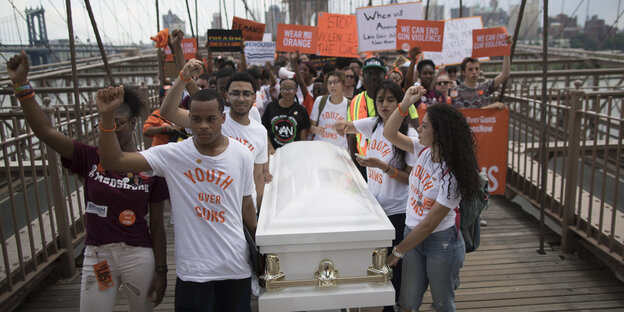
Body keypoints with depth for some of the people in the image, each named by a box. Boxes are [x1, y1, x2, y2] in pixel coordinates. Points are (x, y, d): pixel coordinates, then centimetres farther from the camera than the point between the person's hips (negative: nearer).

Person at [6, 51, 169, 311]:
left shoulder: (150, 168, -8)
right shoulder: (90, 158, -2)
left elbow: (157, 226, -4)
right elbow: (45, 131, -14)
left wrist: (161, 271, -2)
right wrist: (21, 84, -23)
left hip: (138, 257, -1)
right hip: (96, 256, 2)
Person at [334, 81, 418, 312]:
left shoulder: (409, 135, -17)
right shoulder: (373, 124, 1)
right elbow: (344, 127, 9)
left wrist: (383, 166, -28)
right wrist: (343, 124, -15)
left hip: (397, 212, -6)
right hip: (374, 205, 6)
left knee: (393, 265, 7)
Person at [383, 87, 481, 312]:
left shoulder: (451, 176, -25)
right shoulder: (424, 150, -5)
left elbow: (429, 224, -22)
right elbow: (389, 134, 1)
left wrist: (398, 252, -16)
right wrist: (405, 104, -15)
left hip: (440, 241, -6)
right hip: (413, 234, 6)